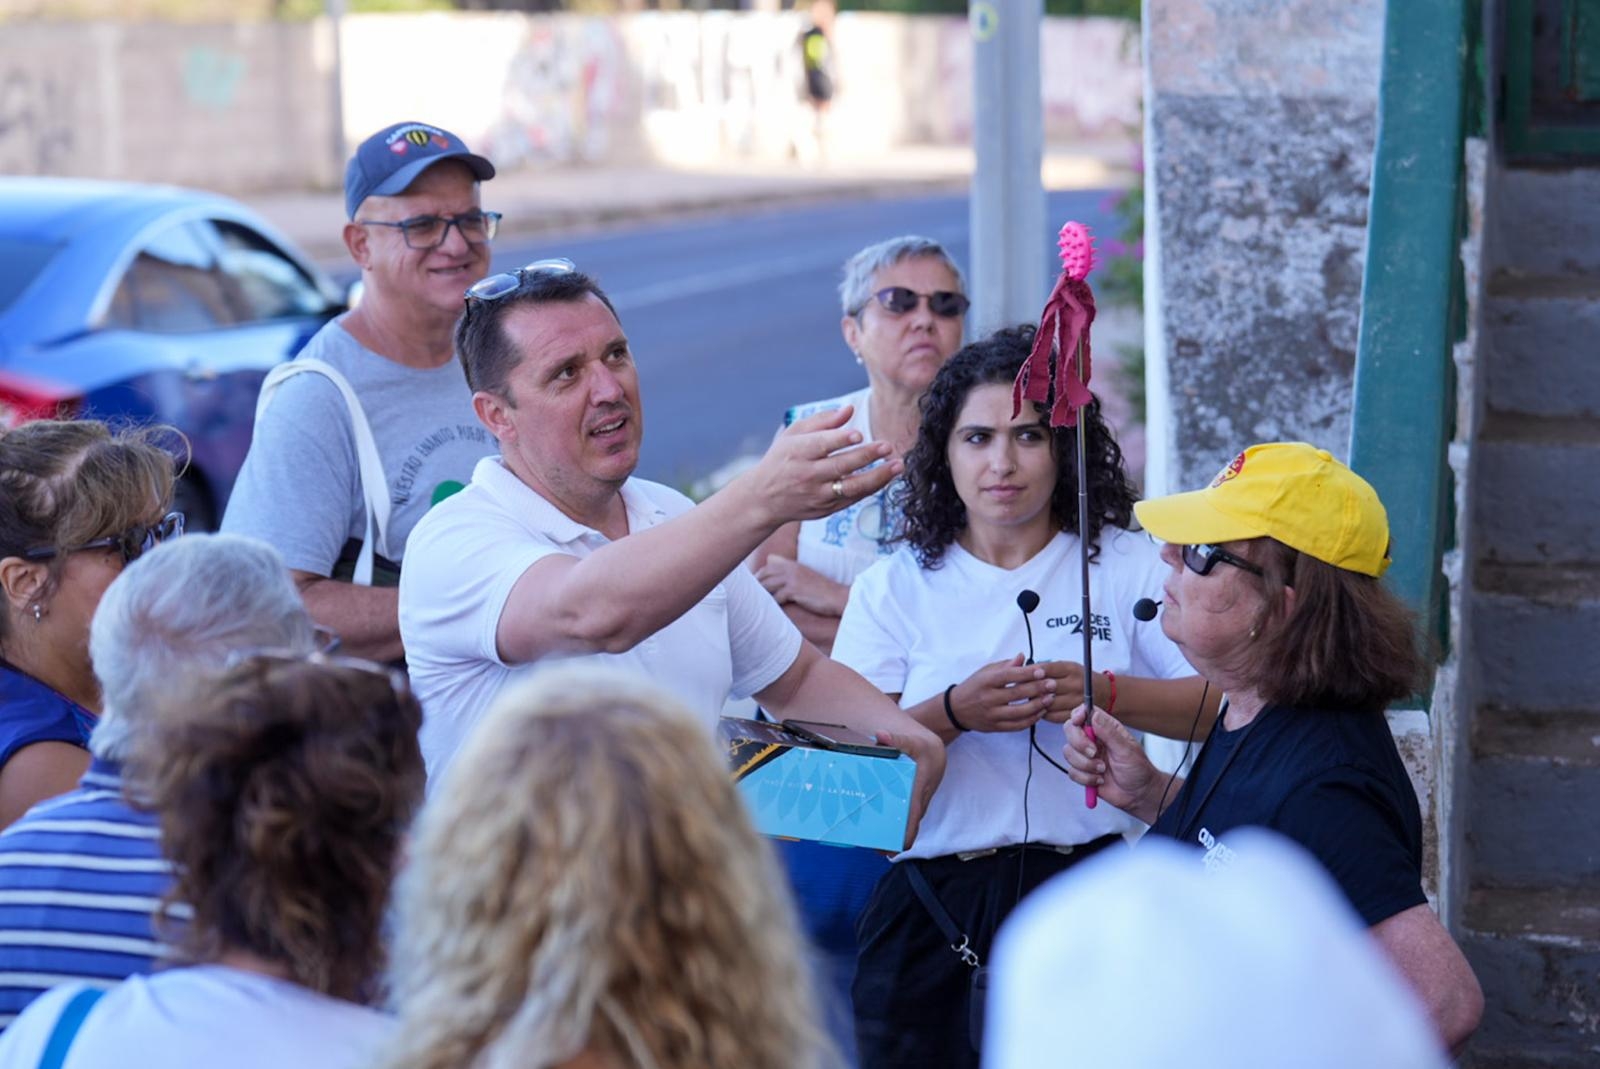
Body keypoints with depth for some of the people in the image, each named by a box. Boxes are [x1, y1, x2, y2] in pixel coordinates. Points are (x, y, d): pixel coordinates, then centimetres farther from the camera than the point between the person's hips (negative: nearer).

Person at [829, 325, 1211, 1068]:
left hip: (1090, 888, -1)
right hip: (934, 899, 1)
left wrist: (1105, 692, -14)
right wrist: (955, 712, -18)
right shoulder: (893, 588, 9)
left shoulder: (1124, 566, 7)